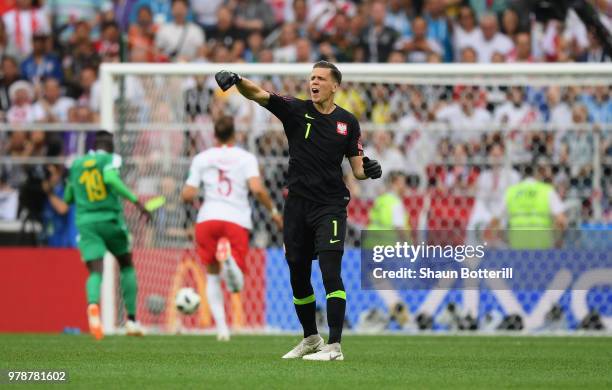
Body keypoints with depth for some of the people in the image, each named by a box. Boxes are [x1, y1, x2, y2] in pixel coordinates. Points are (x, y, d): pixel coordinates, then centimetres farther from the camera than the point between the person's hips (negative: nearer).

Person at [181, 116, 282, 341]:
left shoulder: (202, 159, 12)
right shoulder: (245, 158, 8)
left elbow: (187, 195, 6)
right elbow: (257, 189, -8)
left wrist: (191, 200, 29)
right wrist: (273, 212, 6)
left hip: (208, 219, 1)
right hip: (238, 221, -1)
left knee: (212, 276, 18)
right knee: (238, 285, -4)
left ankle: (221, 326, 1)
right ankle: (230, 261, -42)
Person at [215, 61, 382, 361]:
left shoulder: (347, 122, 3)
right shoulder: (295, 110, 0)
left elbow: (357, 169, 7)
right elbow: (257, 94, -15)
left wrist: (368, 171, -16)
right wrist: (236, 81, -34)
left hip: (330, 206, -2)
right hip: (297, 206, 2)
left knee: (330, 272, -16)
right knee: (298, 276, 10)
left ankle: (334, 346, -18)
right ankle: (310, 339, 29)